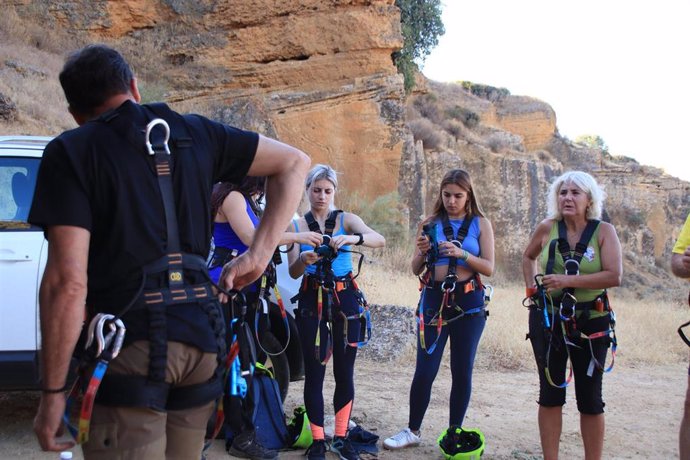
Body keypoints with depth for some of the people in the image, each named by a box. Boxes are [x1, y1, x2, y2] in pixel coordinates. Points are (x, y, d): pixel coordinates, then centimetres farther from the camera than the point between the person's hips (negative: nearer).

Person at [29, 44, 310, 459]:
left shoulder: (71, 152, -3)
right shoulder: (194, 133, 12)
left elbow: (68, 281, -12)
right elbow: (295, 162, 18)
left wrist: (53, 392, -5)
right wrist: (259, 256, 11)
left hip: (129, 343, -6)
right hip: (200, 336, 6)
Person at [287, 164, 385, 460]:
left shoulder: (347, 220, 2)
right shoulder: (297, 226, 4)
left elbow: (380, 240, -16)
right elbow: (293, 273, -5)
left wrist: (353, 238, -36)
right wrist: (303, 259, -27)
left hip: (345, 300, 0)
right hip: (312, 302, 0)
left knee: (345, 372, 4)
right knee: (314, 372, 0)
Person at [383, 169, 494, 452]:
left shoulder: (481, 223, 4)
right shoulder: (430, 223, 6)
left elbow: (489, 268, -3)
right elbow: (416, 269, 7)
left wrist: (461, 253, -17)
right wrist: (423, 252, -14)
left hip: (468, 302, 0)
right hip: (434, 299, 0)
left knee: (462, 371, 5)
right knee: (425, 370, -1)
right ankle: (413, 431, 13)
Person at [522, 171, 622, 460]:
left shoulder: (604, 231, -8)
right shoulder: (547, 229, -2)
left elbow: (614, 276, -20)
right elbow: (528, 257, 18)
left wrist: (568, 280, -25)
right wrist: (531, 286, 3)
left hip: (589, 322, -2)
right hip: (548, 320, 2)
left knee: (590, 398, 7)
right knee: (550, 393, 9)